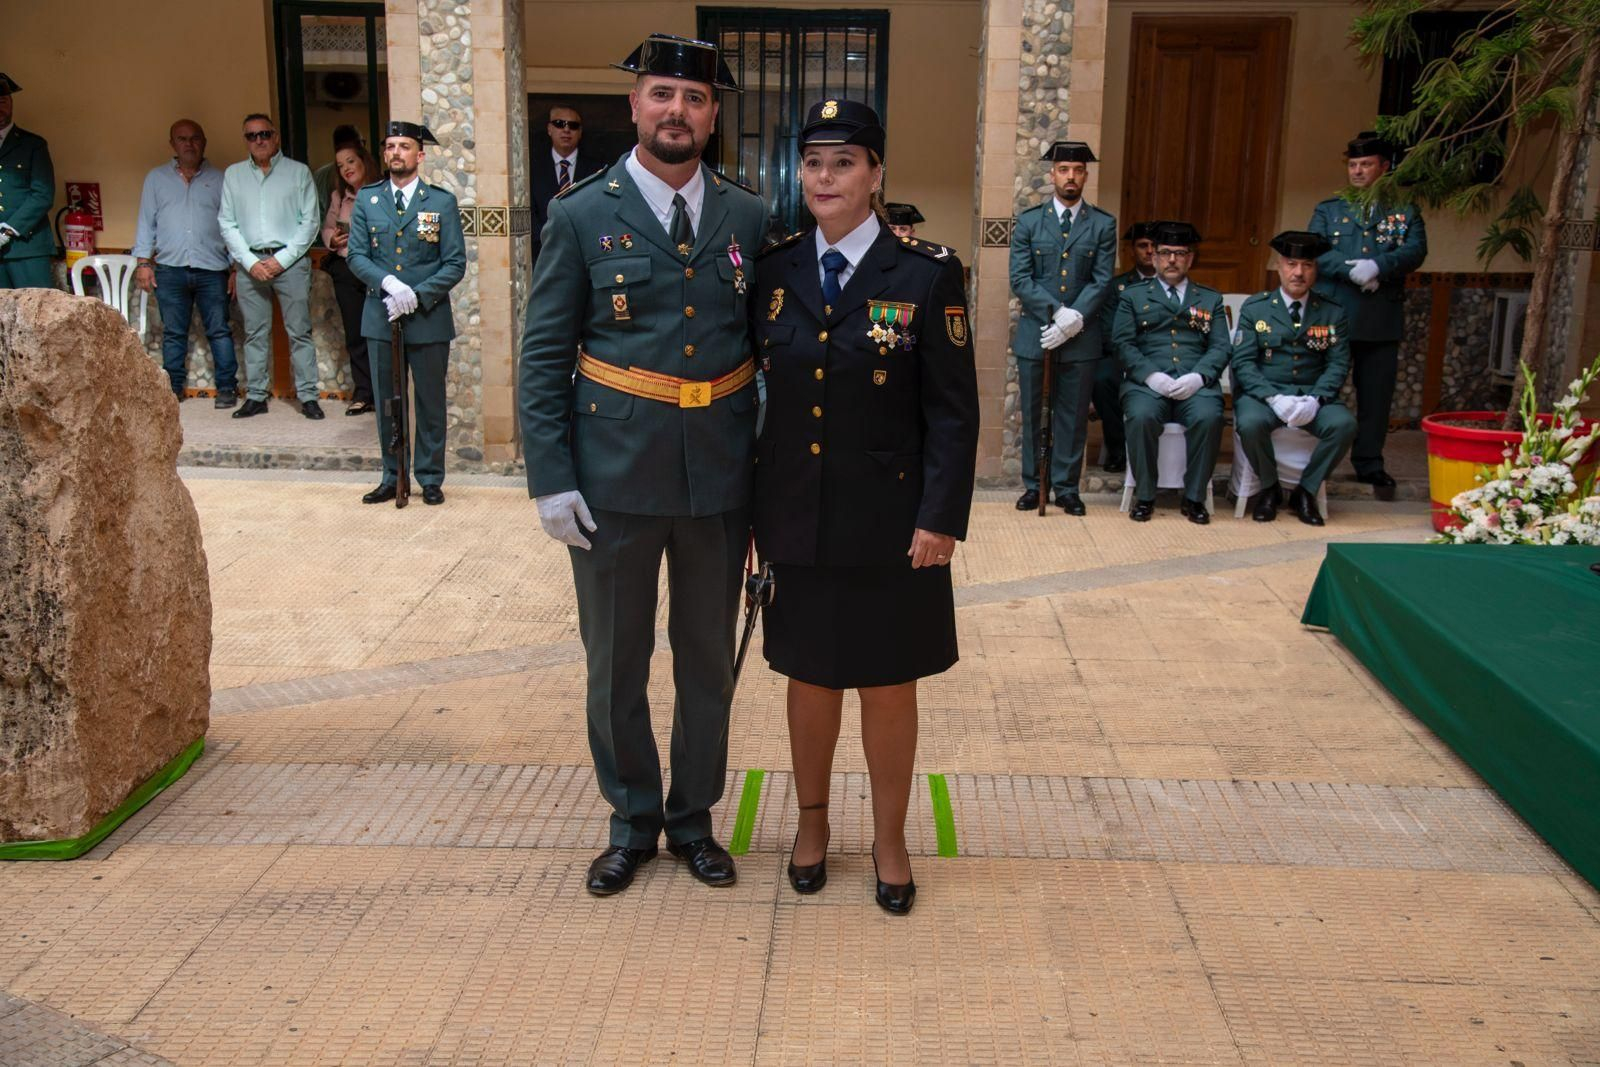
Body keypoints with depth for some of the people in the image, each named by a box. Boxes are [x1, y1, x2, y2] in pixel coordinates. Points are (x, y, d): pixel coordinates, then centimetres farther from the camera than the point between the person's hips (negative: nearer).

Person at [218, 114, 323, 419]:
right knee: (255, 334, 5)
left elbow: (309, 222, 0)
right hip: (250, 262, 2)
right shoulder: (233, 174, 11)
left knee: (299, 331, -2)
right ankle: (255, 397, 11)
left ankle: (307, 396, 1)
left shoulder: (298, 172, 5)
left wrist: (282, 260, -9)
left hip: (290, 262, -2)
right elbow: (227, 224, 8)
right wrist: (250, 262, -6)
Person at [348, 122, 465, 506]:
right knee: (387, 403, 9)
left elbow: (455, 264, -4)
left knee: (430, 403, 5)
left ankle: (430, 478, 17)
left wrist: (418, 296, -15)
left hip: (429, 319, -2)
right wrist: (389, 283, -17)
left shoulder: (442, 201, 0)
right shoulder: (366, 199, 7)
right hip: (380, 317, 2)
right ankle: (392, 477, 21)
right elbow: (356, 255, 2)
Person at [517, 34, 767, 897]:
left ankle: (693, 818, 32)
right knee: (615, 664, 10)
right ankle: (633, 820, 30)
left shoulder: (750, 219, 4)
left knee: (708, 662, 13)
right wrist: (551, 479, -9)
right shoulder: (581, 216, -2)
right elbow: (542, 360, -3)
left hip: (721, 478, 2)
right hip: (616, 478, -2)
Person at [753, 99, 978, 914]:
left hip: (886, 523, -3)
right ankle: (812, 822, 36)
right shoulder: (773, 270, 3)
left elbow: (952, 411, -7)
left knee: (888, 685, 10)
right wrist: (753, 510, 6)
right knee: (810, 675, 16)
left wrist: (941, 518, -13)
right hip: (795, 519, 3)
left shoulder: (925, 273, -7)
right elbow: (755, 392, 7)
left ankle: (890, 839, 29)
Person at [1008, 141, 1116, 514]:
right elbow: (1020, 279, -3)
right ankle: (1033, 485, 15)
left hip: (1081, 337, 0)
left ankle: (1066, 487, 14)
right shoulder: (1028, 222, 5)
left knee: (1072, 416, 4)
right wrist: (1057, 312, -15)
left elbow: (1102, 281, -1)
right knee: (1032, 414, 6)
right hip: (1034, 333, 0)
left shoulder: (1103, 225, 6)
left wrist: (1074, 320, -15)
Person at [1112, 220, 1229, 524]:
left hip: (1195, 384, 1)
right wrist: (1151, 375, -13)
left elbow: (1220, 348, 10)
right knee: (1142, 416, -34)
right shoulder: (1132, 296, 18)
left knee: (1209, 417, -32)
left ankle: (1194, 498, -16)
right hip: (1147, 382, -1)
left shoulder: (1211, 299, 22)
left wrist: (1198, 377, -12)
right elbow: (1123, 343, 5)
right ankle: (1144, 496, -17)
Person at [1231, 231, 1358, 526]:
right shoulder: (1254, 308, 4)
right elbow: (1243, 362, -4)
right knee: (1250, 423, -34)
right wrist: (1274, 399, -20)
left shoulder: (1333, 314, 9)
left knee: (1344, 424, -28)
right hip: (1263, 392, -1)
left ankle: (1305, 492, -6)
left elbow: (1338, 365, 3)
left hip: (1312, 395, 2)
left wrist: (1315, 399, -17)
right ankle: (1269, 489, -5)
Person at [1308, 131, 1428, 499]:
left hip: (1382, 319, 0)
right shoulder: (1328, 209, 11)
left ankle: (1370, 466, 15)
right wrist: (1352, 270, -19)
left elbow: (1416, 251, -4)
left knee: (1376, 394, 4)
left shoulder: (1405, 212, 11)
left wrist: (1377, 266, -22)